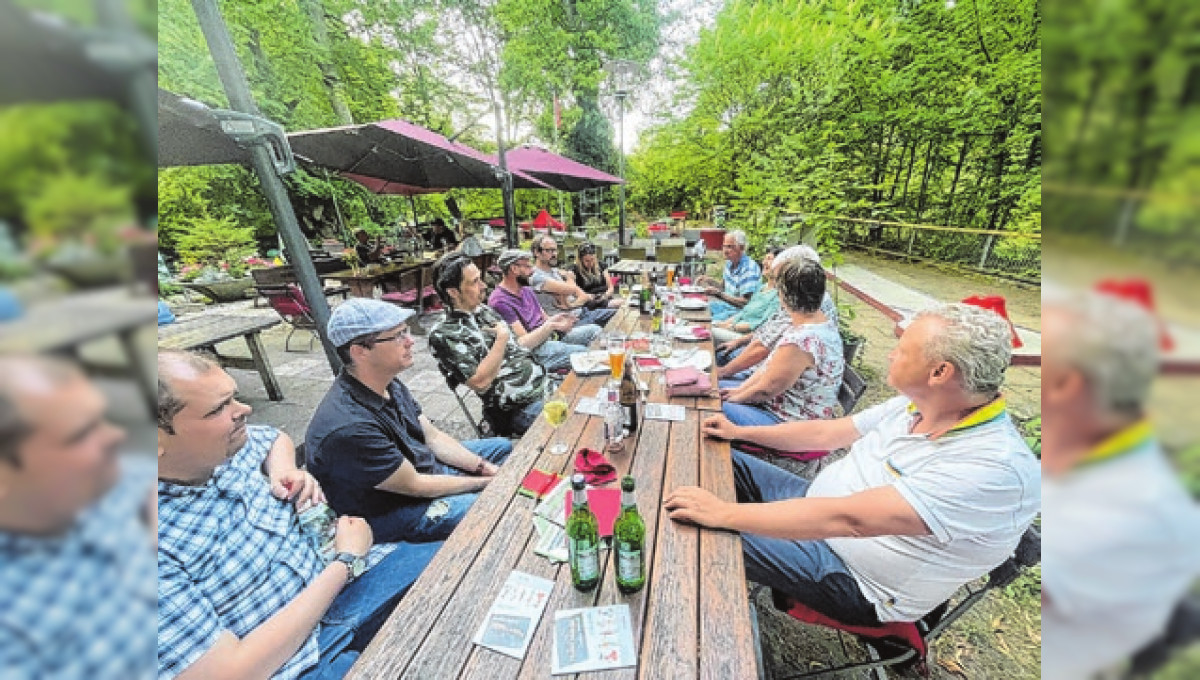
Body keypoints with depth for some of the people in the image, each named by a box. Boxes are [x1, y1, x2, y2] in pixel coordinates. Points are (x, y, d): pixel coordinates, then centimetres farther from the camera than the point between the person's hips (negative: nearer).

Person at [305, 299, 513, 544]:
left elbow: (433, 437, 2)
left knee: (504, 447, 14)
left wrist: (483, 466, -8)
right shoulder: (349, 427, -35)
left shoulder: (390, 385, -6)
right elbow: (415, 486, -25)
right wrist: (486, 482, -16)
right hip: (395, 511, -9)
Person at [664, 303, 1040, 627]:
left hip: (854, 582, -7)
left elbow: (849, 519, -39)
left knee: (705, 536, -18)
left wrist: (723, 513, -37)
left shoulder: (995, 467, -32)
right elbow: (826, 432, 4)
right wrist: (740, 432, 3)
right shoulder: (915, 404, -5)